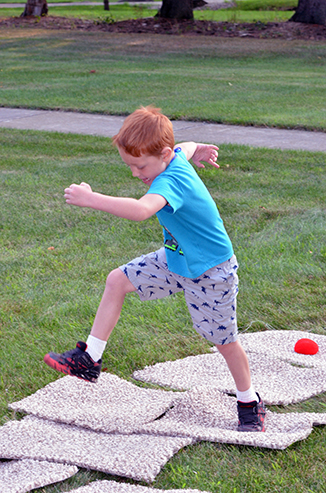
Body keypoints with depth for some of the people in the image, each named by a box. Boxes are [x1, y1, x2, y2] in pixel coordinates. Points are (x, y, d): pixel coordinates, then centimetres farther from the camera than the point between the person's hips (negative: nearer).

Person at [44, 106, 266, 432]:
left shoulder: (171, 180, -35)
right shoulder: (174, 156, -9)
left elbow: (141, 210, -54)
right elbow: (188, 147, 16)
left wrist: (91, 199, -55)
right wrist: (195, 149, 35)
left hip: (211, 273, -9)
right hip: (175, 260, 9)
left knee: (224, 341, 6)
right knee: (117, 280, 1)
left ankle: (249, 404, 29)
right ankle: (90, 359, 8)